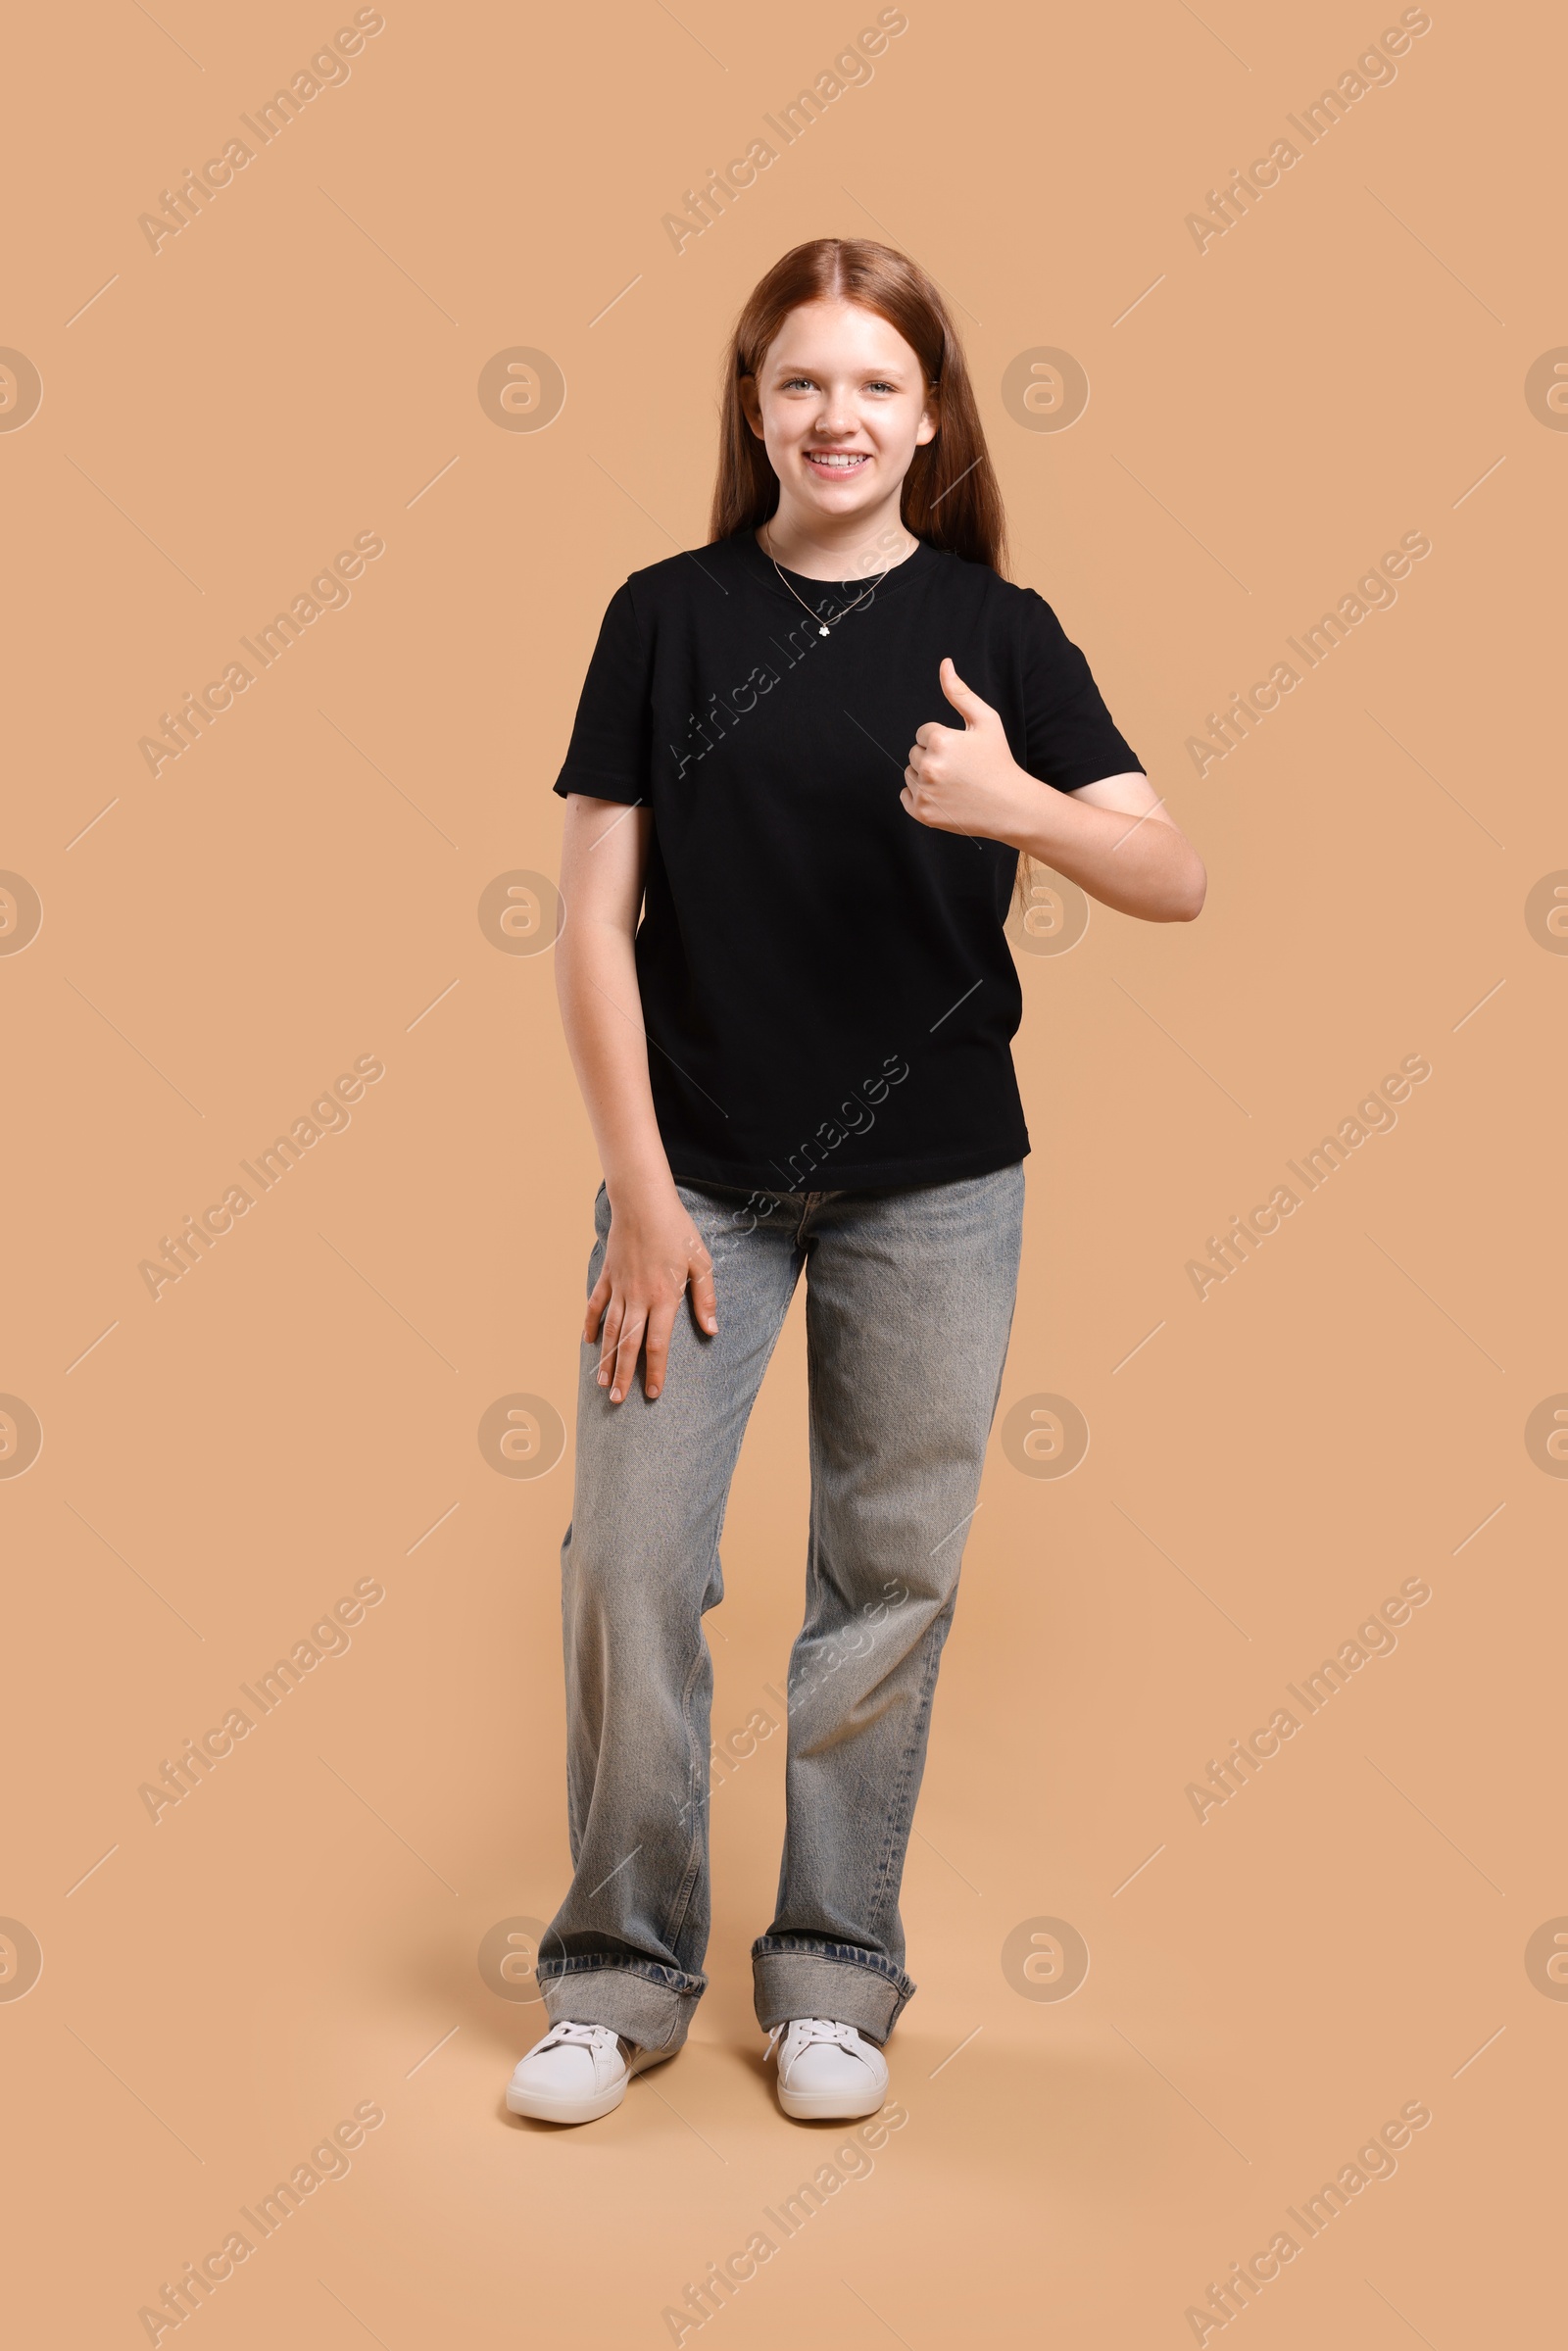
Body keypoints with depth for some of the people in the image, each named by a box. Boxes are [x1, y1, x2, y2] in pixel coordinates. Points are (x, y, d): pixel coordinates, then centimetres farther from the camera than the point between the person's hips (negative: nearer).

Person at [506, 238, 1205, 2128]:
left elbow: (1173, 879, -5)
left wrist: (1017, 804, -25)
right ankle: (623, 1969, 16)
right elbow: (593, 921, 0)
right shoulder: (671, 617, 2)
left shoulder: (995, 631, 2)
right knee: (631, 1564, -3)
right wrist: (640, 1187, -7)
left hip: (932, 1187, 1)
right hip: (699, 1168, 0)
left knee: (891, 1577, 6)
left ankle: (834, 1970, 22)